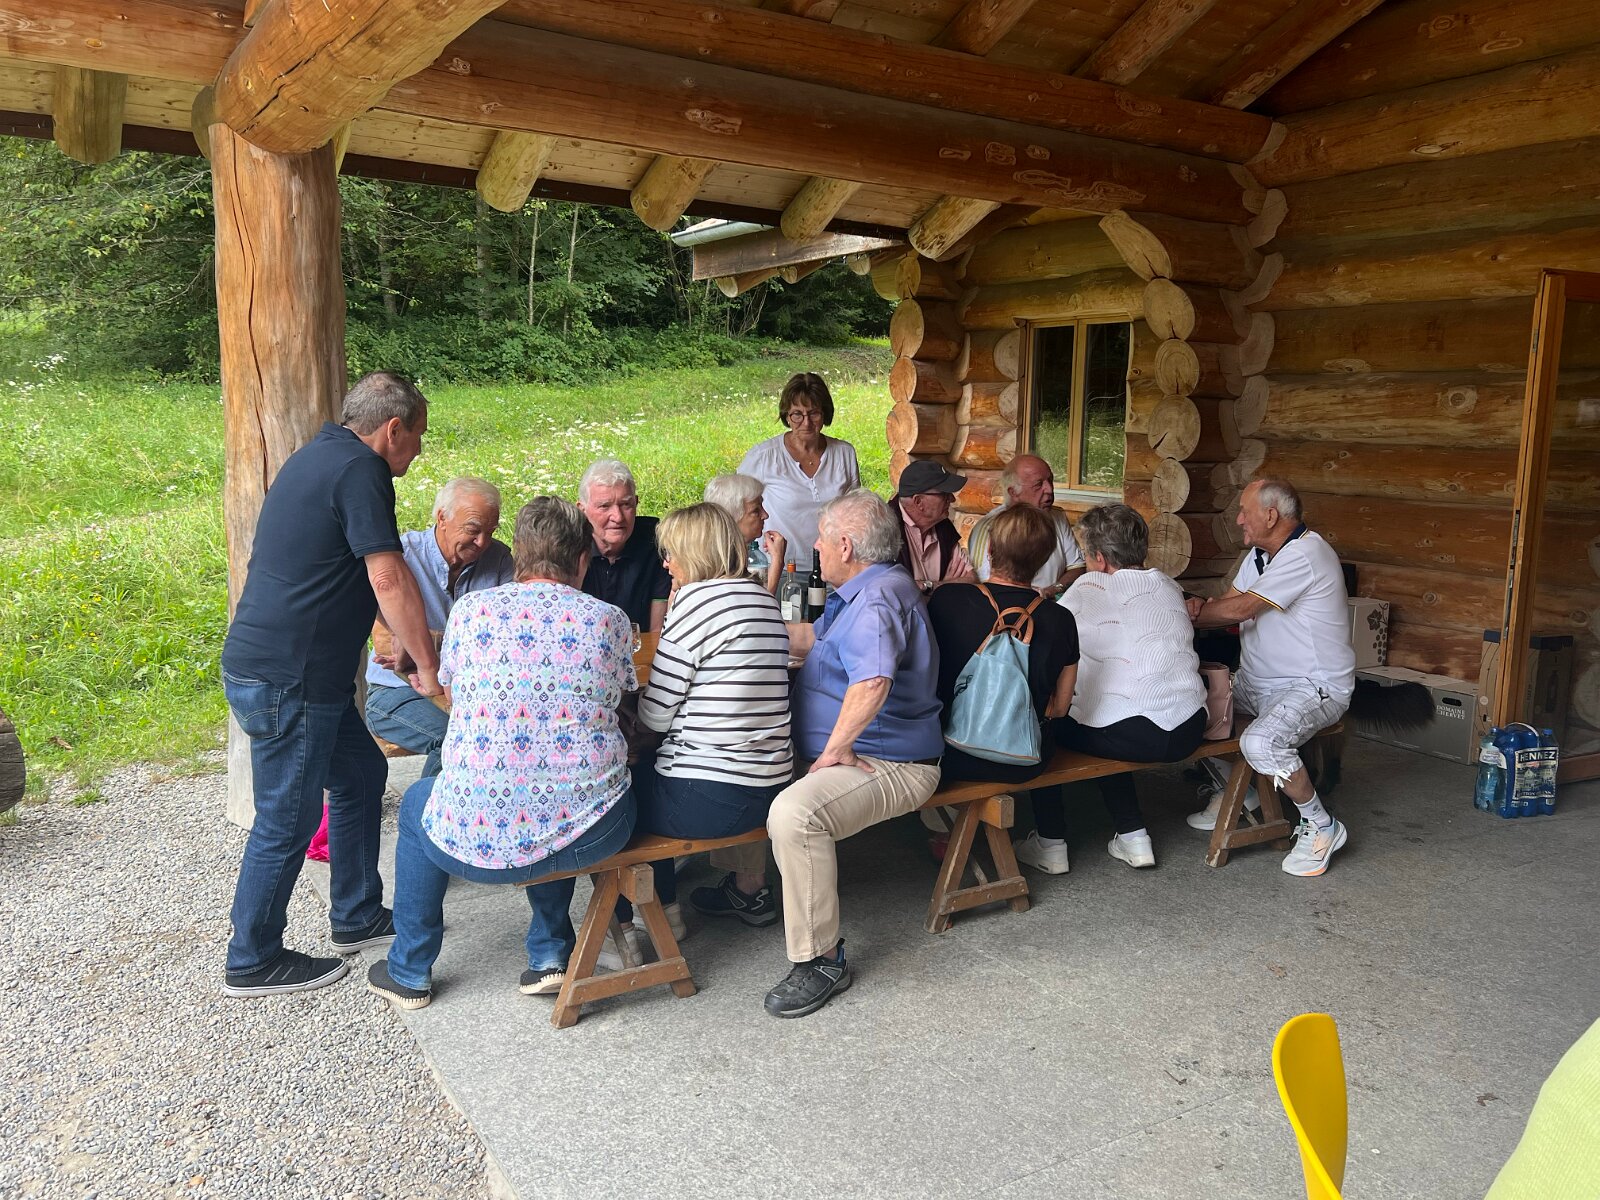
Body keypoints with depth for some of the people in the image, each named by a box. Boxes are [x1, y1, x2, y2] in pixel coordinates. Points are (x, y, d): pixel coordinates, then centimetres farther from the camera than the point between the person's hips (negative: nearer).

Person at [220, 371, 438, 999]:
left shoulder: (321, 454, 15)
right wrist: (428, 668, -13)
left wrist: (400, 640, 26)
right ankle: (253, 962, 20)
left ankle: (357, 918, 32)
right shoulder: (360, 468, -17)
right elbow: (389, 578, -21)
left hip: (306, 672, 10)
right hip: (285, 680, -10)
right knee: (287, 819, 3)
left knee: (361, 775, 20)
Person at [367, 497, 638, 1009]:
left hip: (476, 839, -1)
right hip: (591, 835, 1)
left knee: (417, 801, 33)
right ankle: (551, 955, 33)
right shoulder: (610, 620, 0)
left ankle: (409, 973, 43)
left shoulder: (471, 609, 0)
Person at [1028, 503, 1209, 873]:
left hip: (1133, 736, -6)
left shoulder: (1091, 587, -6)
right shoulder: (1170, 587, 12)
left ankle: (1050, 844, 19)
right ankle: (1133, 836, 27)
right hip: (1189, 733, 7)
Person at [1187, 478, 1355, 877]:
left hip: (1314, 686, -10)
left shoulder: (1305, 554, -21)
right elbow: (1227, 605, 8)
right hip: (1258, 683, 10)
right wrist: (1200, 608, -16)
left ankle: (1321, 827, -10)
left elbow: (1241, 609, -24)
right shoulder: (1260, 555, 12)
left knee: (1259, 743, -34)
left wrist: (1186, 615, -11)